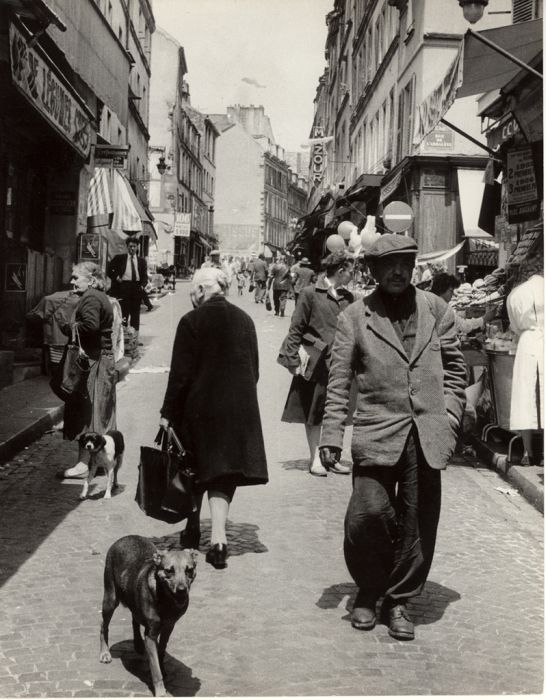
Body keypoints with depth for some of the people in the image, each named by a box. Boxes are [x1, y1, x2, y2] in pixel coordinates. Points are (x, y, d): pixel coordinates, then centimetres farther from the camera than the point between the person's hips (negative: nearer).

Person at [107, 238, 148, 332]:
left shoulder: (141, 261, 13)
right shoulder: (119, 258, 6)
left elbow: (145, 276, 12)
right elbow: (109, 270, 9)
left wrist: (142, 285, -4)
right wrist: (116, 277, -3)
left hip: (137, 288, 3)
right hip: (123, 285, -2)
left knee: (135, 313, 5)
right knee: (123, 313, -5)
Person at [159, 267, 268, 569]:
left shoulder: (192, 321, -9)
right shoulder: (244, 320, 4)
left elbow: (180, 374, -10)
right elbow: (254, 370, 10)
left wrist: (168, 413, -2)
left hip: (200, 407, -3)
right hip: (239, 409, 3)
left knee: (197, 469, 15)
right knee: (223, 474, 5)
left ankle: (192, 530, 29)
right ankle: (218, 538, -5)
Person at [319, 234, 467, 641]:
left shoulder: (436, 310, 9)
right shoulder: (355, 317, 2)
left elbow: (455, 368, 14)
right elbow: (339, 380, 1)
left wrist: (449, 420, 4)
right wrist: (331, 436, -5)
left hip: (427, 436, 2)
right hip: (377, 435, -2)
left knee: (417, 523, 6)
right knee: (367, 516, -8)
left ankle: (400, 600, 24)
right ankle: (368, 592, 19)